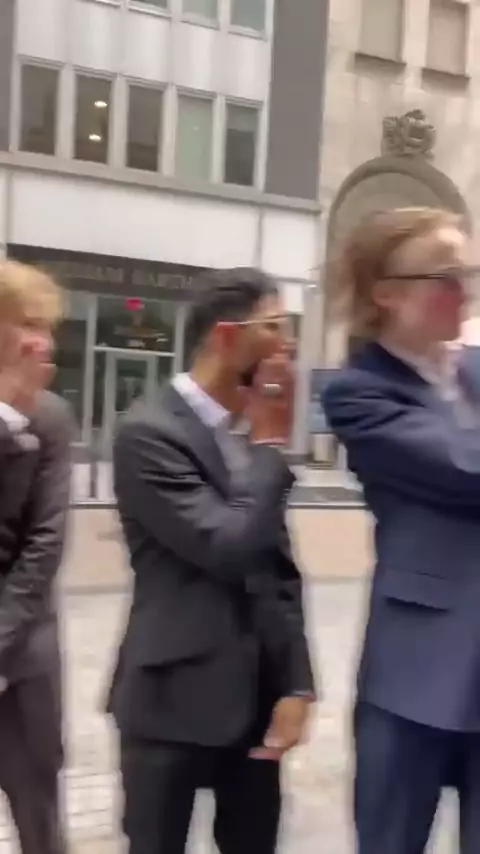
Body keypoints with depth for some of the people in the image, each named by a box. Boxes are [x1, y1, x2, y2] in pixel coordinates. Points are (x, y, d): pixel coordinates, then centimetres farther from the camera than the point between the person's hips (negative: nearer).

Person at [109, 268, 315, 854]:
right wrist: (270, 444, -12)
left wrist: (295, 684, 3)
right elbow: (228, 549, -23)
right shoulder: (148, 432, -14)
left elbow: (279, 567, 10)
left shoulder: (253, 436, 9)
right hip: (173, 700, -6)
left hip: (257, 698, 6)